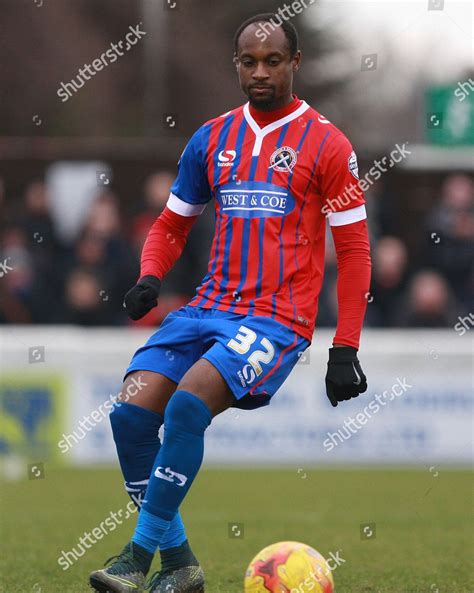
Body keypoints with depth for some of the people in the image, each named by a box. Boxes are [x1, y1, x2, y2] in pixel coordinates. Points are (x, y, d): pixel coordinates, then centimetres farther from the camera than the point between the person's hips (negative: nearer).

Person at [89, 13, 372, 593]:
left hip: (278, 321, -5)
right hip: (208, 307, 5)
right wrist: (150, 277, 0)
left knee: (188, 402, -29)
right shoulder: (211, 138, 13)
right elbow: (171, 224, 22)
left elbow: (353, 250, 1)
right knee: (130, 411, -17)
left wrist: (345, 351, -5)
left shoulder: (326, 143, 0)